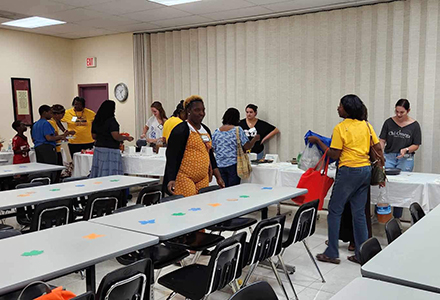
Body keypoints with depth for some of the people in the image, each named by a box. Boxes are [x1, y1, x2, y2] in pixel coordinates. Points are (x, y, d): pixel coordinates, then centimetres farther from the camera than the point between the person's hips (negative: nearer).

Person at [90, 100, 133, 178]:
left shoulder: (96, 121, 9)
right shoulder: (111, 121, -13)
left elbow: (94, 136, 17)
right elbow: (116, 136, -17)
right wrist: (126, 138, -2)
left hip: (98, 148, 7)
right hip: (110, 150, -7)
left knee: (99, 172, 7)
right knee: (111, 173, -4)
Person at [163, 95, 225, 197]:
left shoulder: (206, 130, 16)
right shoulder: (180, 130, -7)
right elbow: (171, 157, -11)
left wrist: (218, 177, 16)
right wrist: (171, 180, -21)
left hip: (203, 179, 7)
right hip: (184, 180, -7)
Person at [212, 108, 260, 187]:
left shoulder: (216, 132, 6)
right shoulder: (238, 130, -6)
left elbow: (212, 149, 9)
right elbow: (247, 147, -6)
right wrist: (255, 139, 11)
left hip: (220, 166, 4)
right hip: (233, 165, -4)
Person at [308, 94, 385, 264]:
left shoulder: (340, 128, -11)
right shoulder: (366, 125, 8)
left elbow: (334, 155, -11)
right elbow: (378, 149, 9)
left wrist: (317, 141, -2)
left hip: (349, 171, -7)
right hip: (366, 170, 7)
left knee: (334, 210, 4)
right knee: (359, 213, 12)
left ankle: (332, 254, 7)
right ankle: (361, 254, 17)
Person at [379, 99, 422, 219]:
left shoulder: (414, 125, 0)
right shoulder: (389, 122, 4)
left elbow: (416, 145, 2)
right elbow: (382, 140, 4)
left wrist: (406, 149, -17)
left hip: (405, 159, -1)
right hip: (389, 156, 1)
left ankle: (397, 218, 13)